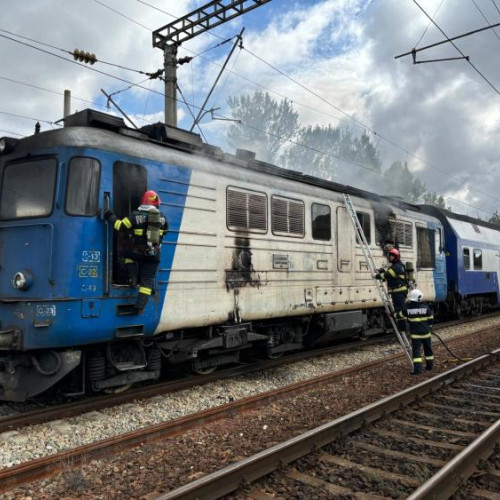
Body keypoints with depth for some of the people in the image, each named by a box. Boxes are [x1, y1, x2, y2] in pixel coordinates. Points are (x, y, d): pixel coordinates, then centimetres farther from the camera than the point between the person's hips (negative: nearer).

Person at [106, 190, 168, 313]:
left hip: (137, 252, -2)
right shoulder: (162, 217, 3)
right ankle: (140, 306, 2)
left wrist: (110, 217, 6)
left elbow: (120, 226, -8)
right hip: (154, 255, 2)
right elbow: (164, 232, 18)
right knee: (147, 280, 7)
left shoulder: (136, 215, -8)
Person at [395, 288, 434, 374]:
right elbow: (431, 319, 4)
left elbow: (400, 315, 10)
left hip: (415, 333, -2)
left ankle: (417, 368, -14)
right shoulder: (425, 307, -3)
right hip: (426, 332, 2)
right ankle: (430, 365, 30)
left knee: (416, 350, -4)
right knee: (428, 349, 18)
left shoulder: (408, 308, -6)